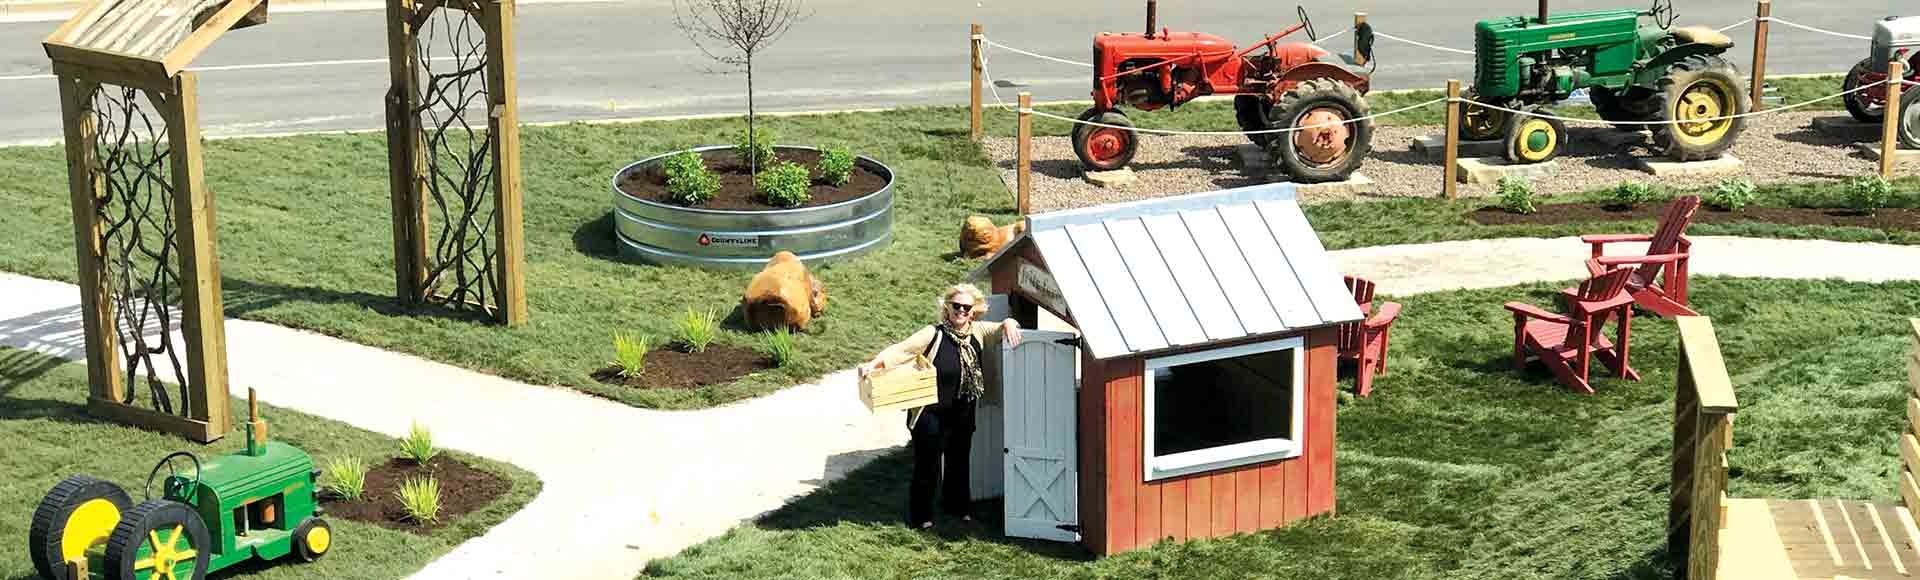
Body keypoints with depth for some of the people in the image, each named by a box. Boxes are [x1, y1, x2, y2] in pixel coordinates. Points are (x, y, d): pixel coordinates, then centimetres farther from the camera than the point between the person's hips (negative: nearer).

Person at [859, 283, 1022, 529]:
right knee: (927, 466, 4)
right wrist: (873, 364, -38)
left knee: (959, 462, 21)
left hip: (963, 415, 5)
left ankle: (957, 506, 41)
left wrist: (1009, 324, -15)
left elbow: (1002, 328, 11)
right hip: (932, 415, -5)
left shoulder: (978, 332, -1)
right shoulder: (934, 335, -16)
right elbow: (900, 350, -22)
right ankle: (920, 515, 21)